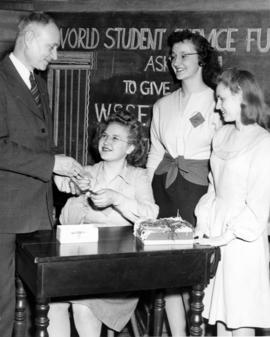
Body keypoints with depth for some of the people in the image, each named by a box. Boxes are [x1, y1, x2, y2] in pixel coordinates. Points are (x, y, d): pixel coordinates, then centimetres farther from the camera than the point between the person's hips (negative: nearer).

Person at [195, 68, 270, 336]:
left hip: (242, 239, -6)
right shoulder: (222, 136, 10)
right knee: (220, 315, 12)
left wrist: (228, 235, -18)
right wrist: (203, 223, 6)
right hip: (215, 231, 6)